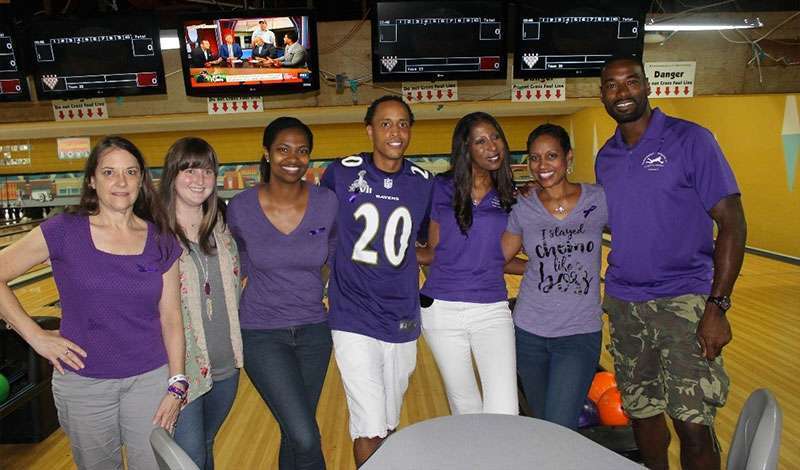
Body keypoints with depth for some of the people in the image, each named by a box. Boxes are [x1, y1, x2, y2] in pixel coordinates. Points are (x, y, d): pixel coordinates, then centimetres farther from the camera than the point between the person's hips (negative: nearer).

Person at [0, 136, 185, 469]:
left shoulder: (161, 242, -3)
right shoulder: (64, 231, -8)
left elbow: (170, 318, -1)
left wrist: (176, 385, -5)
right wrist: (35, 336, -8)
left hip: (150, 379, 1)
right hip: (82, 383, -1)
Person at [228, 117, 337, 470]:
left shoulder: (327, 203, -9)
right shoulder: (241, 208, -12)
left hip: (313, 331, 3)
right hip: (262, 335, -2)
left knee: (296, 434, 17)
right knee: (306, 439, -9)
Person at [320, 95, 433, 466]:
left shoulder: (422, 182, 2)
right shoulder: (341, 173, -6)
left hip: (402, 321, 3)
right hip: (355, 320, -3)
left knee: (389, 424, 19)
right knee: (369, 429, -4)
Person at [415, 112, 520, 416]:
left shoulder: (507, 196, 6)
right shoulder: (442, 188, 0)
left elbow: (501, 257, 12)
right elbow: (433, 252, 4)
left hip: (492, 310, 1)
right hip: (441, 309, -1)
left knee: (504, 412, -11)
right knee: (465, 406, 14)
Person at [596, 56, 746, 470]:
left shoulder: (690, 140, -6)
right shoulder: (606, 158, 9)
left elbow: (732, 223, -8)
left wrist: (716, 307, -16)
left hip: (682, 300, -4)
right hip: (623, 304, 5)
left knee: (693, 426, -6)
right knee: (641, 412, 13)